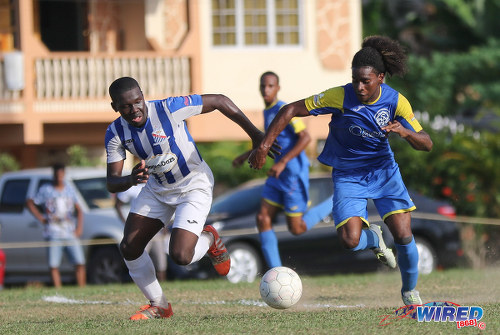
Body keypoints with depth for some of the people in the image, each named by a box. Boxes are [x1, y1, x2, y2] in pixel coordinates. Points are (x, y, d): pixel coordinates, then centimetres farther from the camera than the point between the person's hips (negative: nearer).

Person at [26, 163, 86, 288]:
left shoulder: (69, 190, 13)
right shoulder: (46, 190, 5)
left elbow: (78, 209, 17)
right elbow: (30, 203, 10)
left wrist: (79, 226, 4)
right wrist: (41, 218, 3)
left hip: (71, 234, 2)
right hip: (53, 234, -2)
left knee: (80, 263, -5)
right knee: (54, 266, -8)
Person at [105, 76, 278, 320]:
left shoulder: (168, 109, -28)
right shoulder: (115, 134, -14)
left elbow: (219, 101, -17)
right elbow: (112, 183, -14)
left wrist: (255, 135, -13)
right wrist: (132, 179, -40)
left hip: (194, 187, -5)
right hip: (157, 188, 5)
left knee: (180, 256, -20)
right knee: (129, 249, -4)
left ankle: (209, 240, 16)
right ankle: (158, 306, 17)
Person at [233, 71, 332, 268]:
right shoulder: (267, 112, 12)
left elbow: (305, 138, -23)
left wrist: (283, 162, -27)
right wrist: (246, 156, 26)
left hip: (294, 176, -9)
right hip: (278, 178, 9)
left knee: (296, 229, -3)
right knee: (263, 219, -1)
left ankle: (336, 203, 16)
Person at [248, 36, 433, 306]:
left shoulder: (396, 102, -14)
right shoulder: (340, 96, -21)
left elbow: (426, 144, -9)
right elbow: (291, 110, -16)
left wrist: (405, 132, -31)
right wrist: (263, 145, -22)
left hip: (383, 170, 1)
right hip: (347, 175, -1)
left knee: (403, 236, -11)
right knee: (350, 241, -19)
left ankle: (409, 291, 19)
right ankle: (373, 238, 22)